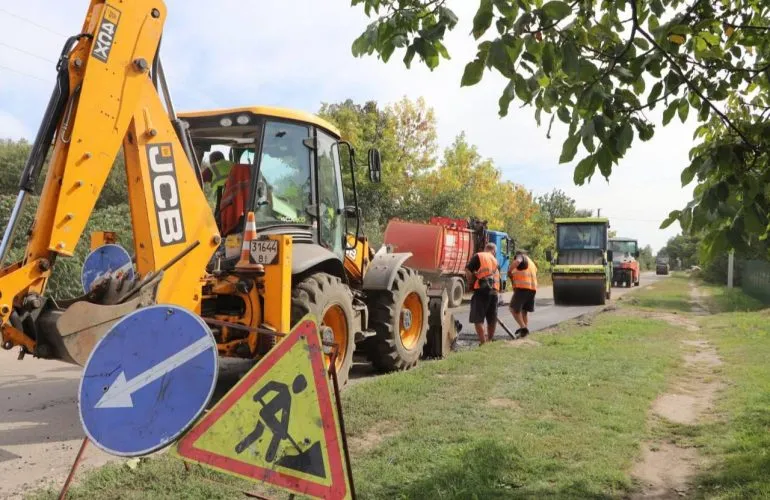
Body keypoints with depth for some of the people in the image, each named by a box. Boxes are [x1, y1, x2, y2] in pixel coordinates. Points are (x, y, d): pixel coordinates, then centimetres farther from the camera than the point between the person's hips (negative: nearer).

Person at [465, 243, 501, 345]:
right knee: (492, 319, 16)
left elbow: (468, 270, -7)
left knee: (478, 318, -4)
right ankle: (489, 340, 28)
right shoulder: (495, 261, 20)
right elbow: (498, 277, 19)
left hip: (482, 290, -6)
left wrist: (472, 282, 6)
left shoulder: (478, 256, 3)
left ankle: (483, 342, -10)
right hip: (494, 291, 6)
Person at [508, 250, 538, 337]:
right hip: (533, 288, 8)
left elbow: (517, 261, -17)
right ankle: (526, 328, 12)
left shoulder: (521, 256, 7)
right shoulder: (531, 262, 30)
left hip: (522, 287, -8)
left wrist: (509, 271, -7)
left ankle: (523, 327, -13)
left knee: (514, 308, -3)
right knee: (524, 310, 18)